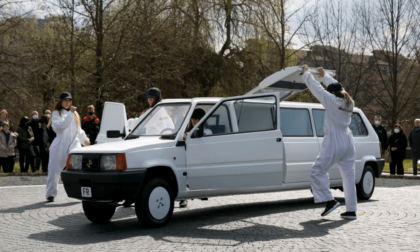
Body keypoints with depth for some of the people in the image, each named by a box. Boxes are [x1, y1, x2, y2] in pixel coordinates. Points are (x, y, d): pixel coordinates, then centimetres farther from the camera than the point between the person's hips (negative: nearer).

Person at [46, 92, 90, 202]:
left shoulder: (74, 114, 17)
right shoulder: (56, 113, 3)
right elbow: (61, 126, -16)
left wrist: (84, 139, 33)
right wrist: (70, 113, -16)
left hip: (74, 145, 3)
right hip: (59, 146, -3)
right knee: (54, 170, 1)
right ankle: (50, 194, 13)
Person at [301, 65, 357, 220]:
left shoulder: (332, 100, -8)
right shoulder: (349, 103, 12)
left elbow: (316, 88, -2)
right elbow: (336, 86, 28)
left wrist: (306, 73, 12)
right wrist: (324, 76, 38)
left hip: (334, 144, -8)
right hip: (348, 143, 8)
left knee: (318, 172, 0)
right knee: (349, 176, 8)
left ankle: (329, 201, -10)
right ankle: (351, 210, 9)